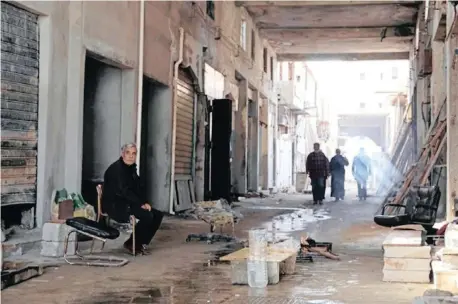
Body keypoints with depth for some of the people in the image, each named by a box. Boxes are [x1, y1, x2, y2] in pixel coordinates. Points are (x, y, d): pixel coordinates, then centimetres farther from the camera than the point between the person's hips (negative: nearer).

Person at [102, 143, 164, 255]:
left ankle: (141, 243, 6)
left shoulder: (132, 168, 12)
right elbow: (123, 191, -23)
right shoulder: (116, 168, -15)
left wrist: (144, 202, -6)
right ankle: (131, 244, -9)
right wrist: (141, 203, -21)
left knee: (158, 215, -1)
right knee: (147, 216, -26)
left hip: (128, 203, 9)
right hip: (114, 205, -9)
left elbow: (139, 188, 12)